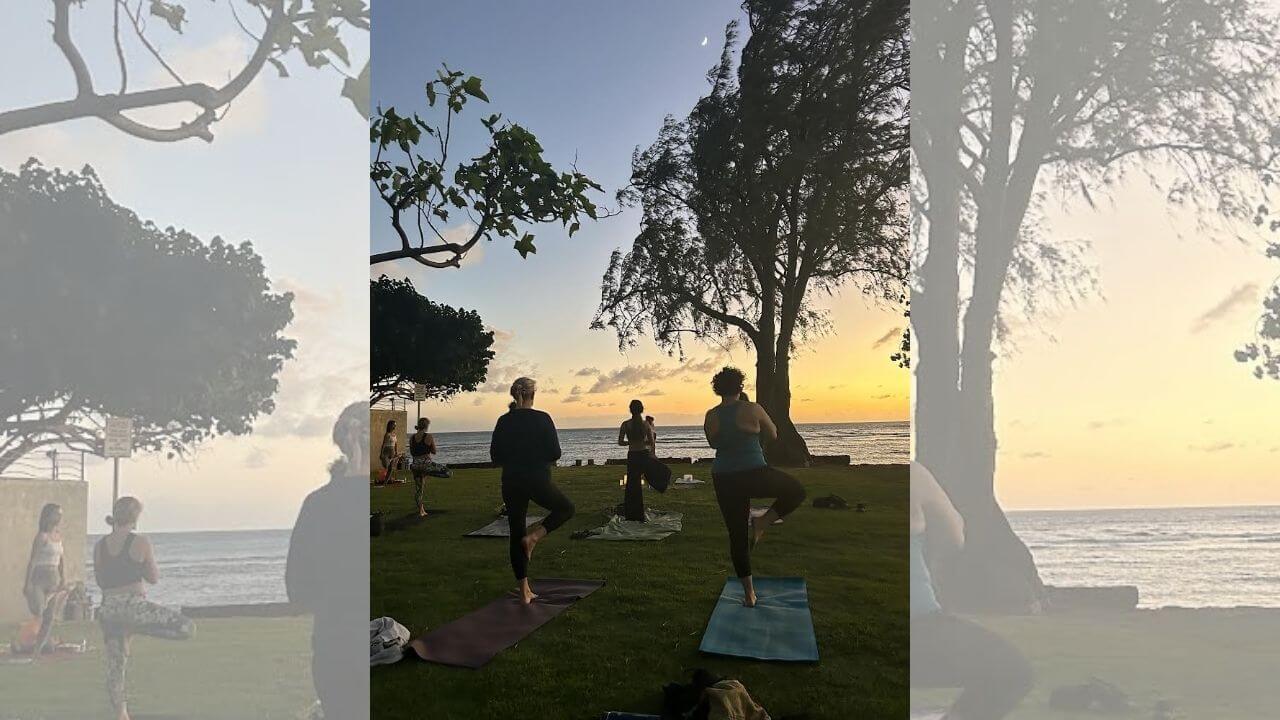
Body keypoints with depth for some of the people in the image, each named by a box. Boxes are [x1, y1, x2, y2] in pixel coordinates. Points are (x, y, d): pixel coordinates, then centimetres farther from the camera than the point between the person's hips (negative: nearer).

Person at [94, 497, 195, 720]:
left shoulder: (100, 545, 8)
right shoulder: (140, 543, -7)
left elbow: (101, 581, 17)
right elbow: (154, 578, 2)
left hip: (108, 608, 7)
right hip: (133, 605, -7)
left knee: (115, 665, 15)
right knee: (187, 627, -7)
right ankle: (137, 627, -11)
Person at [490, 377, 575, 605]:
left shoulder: (504, 421, 2)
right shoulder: (542, 419, -9)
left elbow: (495, 455, 4)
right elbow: (555, 453, -10)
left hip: (511, 482, 4)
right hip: (538, 481, -4)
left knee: (516, 534, 12)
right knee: (566, 508, 22)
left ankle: (525, 591, 12)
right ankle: (534, 536, -3)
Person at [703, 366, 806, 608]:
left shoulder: (711, 416, 0)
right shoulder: (752, 410, -10)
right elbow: (773, 434, 5)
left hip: (724, 481, 4)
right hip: (754, 475, -4)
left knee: (737, 536, 14)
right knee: (797, 491, 21)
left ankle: (749, 594, 19)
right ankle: (760, 524, 5)